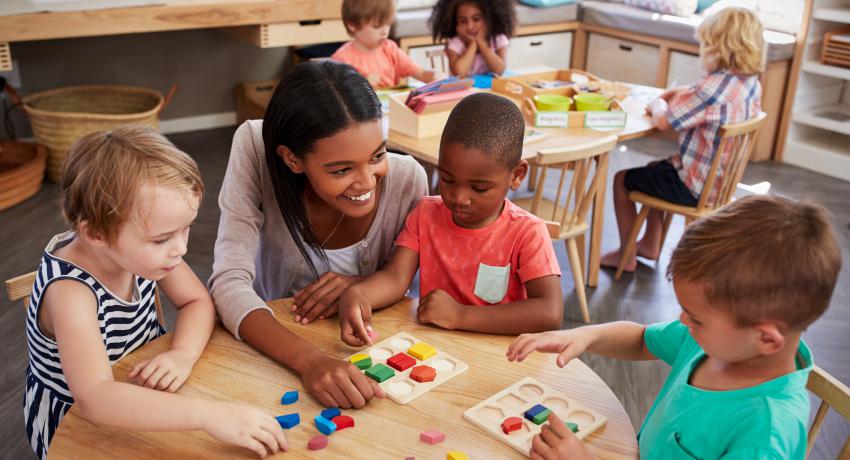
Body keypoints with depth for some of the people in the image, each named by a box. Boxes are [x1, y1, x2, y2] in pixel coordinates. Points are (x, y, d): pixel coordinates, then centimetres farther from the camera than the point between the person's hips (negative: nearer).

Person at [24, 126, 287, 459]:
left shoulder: (139, 248, -16)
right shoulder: (70, 291, -33)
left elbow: (198, 302, -4)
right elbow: (93, 398, -44)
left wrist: (183, 354, -24)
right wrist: (207, 414, -52)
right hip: (75, 426, -5)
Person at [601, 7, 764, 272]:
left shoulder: (714, 86, -28)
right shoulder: (752, 84, 0)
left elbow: (662, 121, -24)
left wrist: (658, 106, -4)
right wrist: (680, 94, 4)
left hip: (695, 188, -9)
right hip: (721, 178, 9)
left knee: (622, 179, 8)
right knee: (656, 169, 32)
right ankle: (651, 244, 38)